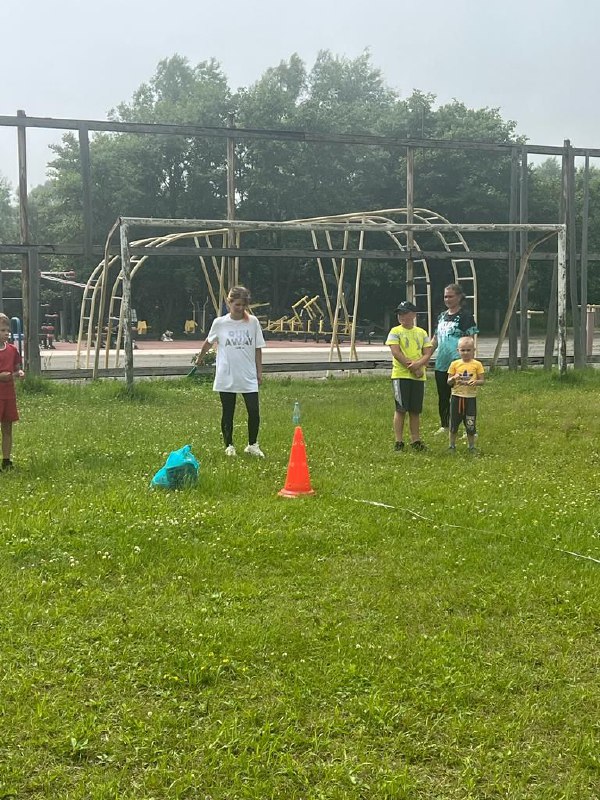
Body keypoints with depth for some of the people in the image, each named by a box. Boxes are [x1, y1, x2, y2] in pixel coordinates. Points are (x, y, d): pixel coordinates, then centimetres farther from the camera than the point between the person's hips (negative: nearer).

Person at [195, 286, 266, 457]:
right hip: (226, 377, 0)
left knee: (254, 412, -5)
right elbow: (208, 342, 15)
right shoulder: (219, 323, -3)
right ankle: (229, 446, 21)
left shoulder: (253, 322, -1)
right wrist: (199, 358, 27)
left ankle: (252, 445, 12)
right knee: (228, 413, 7)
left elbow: (258, 349, 6)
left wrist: (259, 372, 5)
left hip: (249, 378, 0)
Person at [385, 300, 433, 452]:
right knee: (401, 409, -4)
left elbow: (428, 353, 5)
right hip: (401, 375, -4)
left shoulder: (422, 333, 12)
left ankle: (415, 440, 15)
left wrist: (418, 364, -16)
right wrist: (413, 368, -14)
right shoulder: (395, 332, 0)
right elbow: (396, 352, -11)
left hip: (419, 376, 4)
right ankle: (399, 442, 1)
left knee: (416, 410, 7)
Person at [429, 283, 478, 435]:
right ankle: (444, 426, 29)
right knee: (443, 397, 15)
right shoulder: (442, 316, 14)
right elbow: (435, 339, 18)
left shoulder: (465, 316, -7)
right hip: (441, 364, 7)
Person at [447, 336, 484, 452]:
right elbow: (448, 382, 4)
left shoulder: (477, 364, -1)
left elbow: (482, 381, 0)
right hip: (456, 396, 1)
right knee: (454, 423, 7)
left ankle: (471, 446, 17)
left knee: (470, 425, 4)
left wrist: (475, 382, -20)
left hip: (471, 397, -1)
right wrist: (454, 378, -18)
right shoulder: (455, 364, 2)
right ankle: (452, 445, 20)